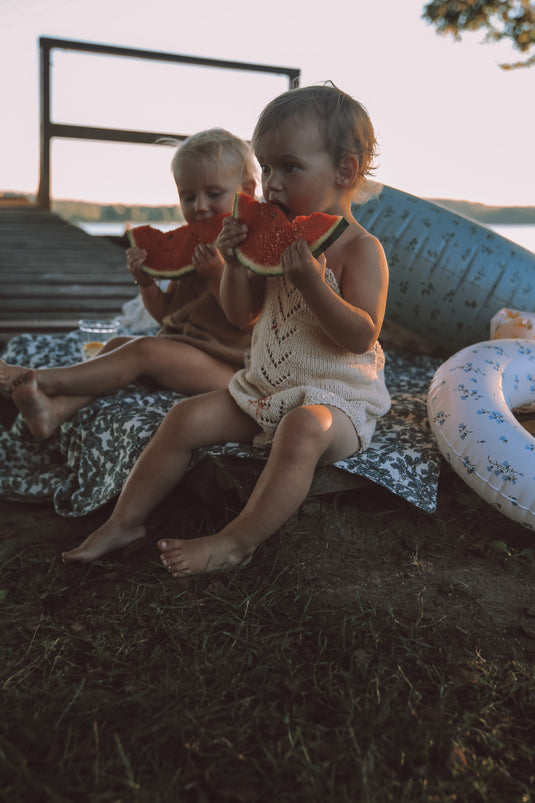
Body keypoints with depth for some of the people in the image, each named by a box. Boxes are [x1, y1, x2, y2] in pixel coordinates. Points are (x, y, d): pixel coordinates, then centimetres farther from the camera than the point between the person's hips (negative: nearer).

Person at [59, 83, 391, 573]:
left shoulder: (360, 249, -13)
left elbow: (361, 337, -22)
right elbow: (243, 317, 7)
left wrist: (312, 282, -33)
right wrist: (235, 265, -11)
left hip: (336, 398, -6)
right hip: (265, 387, 6)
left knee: (302, 429, -39)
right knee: (187, 417, -6)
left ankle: (236, 542, -30)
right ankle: (125, 520, 3)